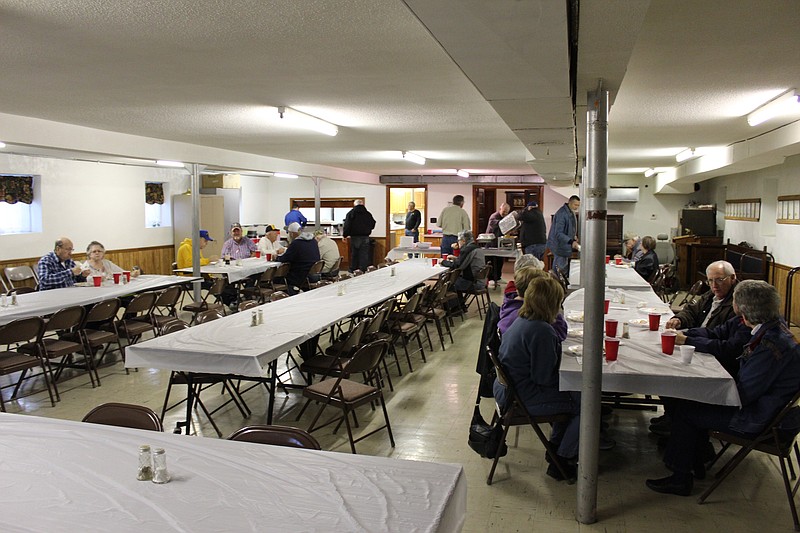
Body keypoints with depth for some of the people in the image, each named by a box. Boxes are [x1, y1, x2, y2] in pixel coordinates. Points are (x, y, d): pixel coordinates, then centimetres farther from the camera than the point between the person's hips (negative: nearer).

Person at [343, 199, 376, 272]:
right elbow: (373, 225, 9)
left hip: (354, 237, -1)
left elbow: (347, 225, -7)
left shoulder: (350, 213, -2)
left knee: (354, 254, 9)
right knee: (364, 255, 2)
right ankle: (363, 270, -1)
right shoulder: (368, 214, 3)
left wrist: (345, 235, 0)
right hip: (365, 237, 1)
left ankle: (353, 270, 15)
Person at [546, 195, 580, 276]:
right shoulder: (562, 214, -23)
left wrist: (573, 236, 9)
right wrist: (571, 242, -38)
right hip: (560, 246, -10)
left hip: (566, 245, 10)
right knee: (561, 270, -6)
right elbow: (558, 233, -29)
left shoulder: (572, 213, 10)